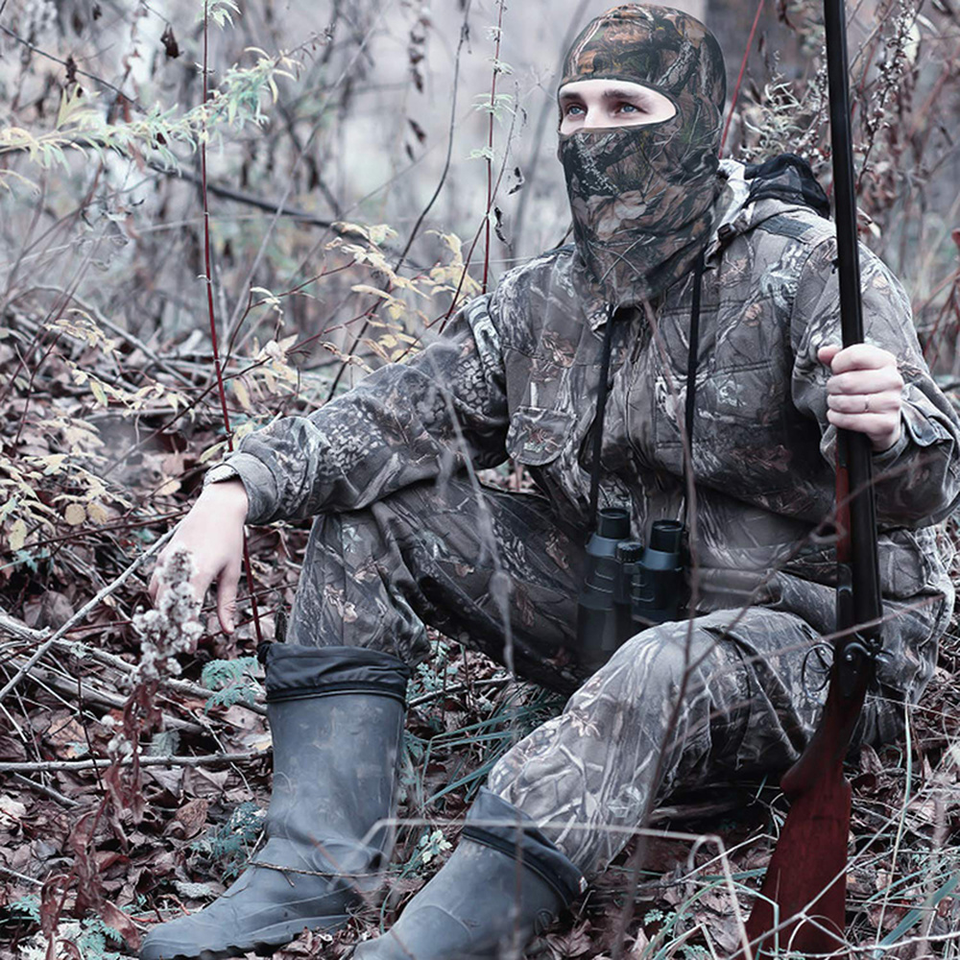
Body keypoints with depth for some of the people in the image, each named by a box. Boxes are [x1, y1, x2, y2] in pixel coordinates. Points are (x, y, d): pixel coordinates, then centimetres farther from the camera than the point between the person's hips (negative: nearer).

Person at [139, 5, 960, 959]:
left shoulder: (806, 268, -16)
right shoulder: (545, 299, 4)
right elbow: (402, 412, 1)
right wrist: (240, 488, -15)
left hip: (818, 633, -6)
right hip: (611, 606, 6)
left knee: (663, 673, -40)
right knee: (372, 512, -4)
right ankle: (312, 870, -14)